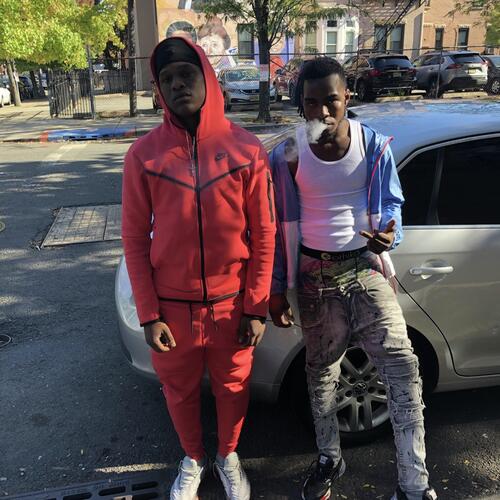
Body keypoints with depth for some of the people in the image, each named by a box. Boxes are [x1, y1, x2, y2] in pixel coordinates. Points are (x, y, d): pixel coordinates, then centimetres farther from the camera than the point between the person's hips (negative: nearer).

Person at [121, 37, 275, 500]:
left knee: (232, 388, 18)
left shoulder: (246, 150, -8)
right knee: (180, 392, 20)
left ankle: (228, 455, 49)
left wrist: (257, 308, -4)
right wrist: (148, 314, -6)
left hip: (231, 304, 0)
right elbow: (135, 239, -3)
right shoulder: (144, 155, -7)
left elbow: (263, 235, -4)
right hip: (172, 306, 1)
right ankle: (193, 459, 49)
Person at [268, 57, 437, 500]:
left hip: (365, 268, 0)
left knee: (403, 368, -11)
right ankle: (329, 459, 38)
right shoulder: (287, 157, -7)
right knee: (321, 372, 14)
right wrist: (276, 290, 1)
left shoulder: (374, 145, -4)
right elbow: (279, 228, 0)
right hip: (315, 276, 0)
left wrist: (390, 233, -15)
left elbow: (391, 202, 8)